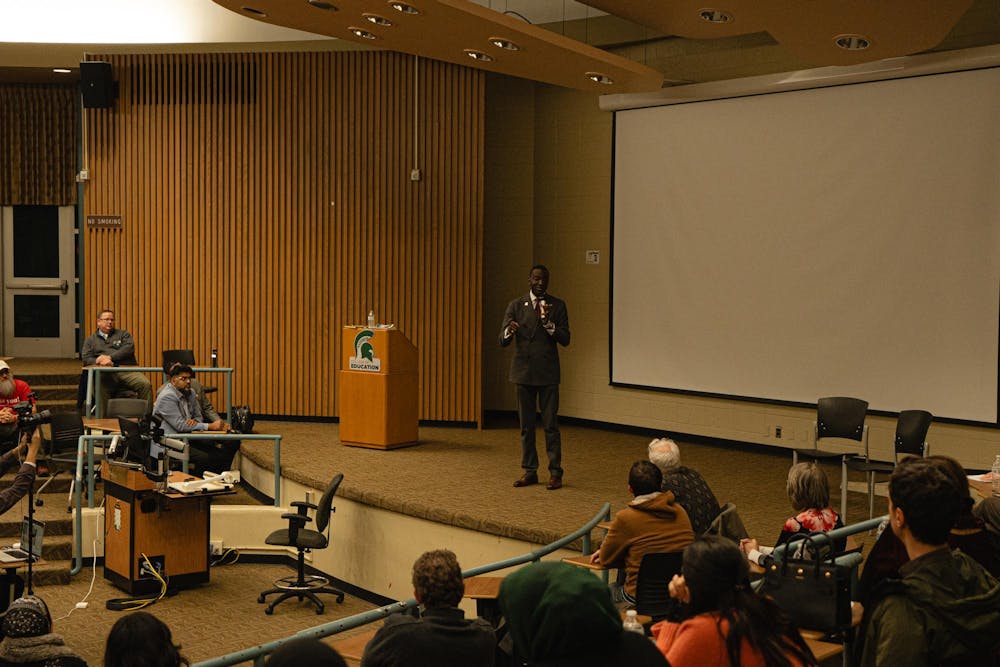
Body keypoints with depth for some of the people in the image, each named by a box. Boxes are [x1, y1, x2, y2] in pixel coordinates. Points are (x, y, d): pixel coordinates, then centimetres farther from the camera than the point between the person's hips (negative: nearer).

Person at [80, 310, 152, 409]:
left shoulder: (123, 334, 23)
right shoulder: (90, 340, 25)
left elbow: (129, 348, 4)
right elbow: (86, 359, 12)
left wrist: (110, 357, -8)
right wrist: (99, 361, -11)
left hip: (126, 370, 0)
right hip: (106, 374, 0)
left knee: (145, 384, -29)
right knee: (100, 389, -37)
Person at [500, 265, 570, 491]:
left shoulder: (557, 306, 2)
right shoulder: (516, 305, 5)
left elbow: (565, 340, -3)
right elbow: (503, 340, -1)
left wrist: (548, 323, -19)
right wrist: (510, 330, -25)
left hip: (547, 372, -2)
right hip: (524, 372, 2)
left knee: (550, 424, -3)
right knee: (526, 425, 7)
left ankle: (555, 472, 2)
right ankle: (530, 471, 14)